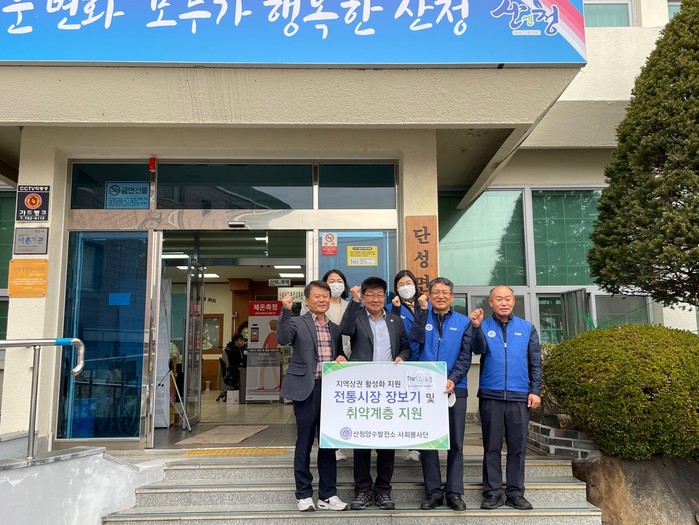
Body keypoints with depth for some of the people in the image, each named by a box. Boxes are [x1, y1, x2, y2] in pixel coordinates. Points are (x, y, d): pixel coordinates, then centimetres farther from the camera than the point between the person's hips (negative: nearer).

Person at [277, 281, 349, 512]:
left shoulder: (335, 328, 14)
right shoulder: (297, 322, -2)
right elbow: (282, 339, -21)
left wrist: (341, 359, -1)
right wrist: (286, 311, -31)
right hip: (306, 389, -5)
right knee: (304, 443, 4)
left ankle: (328, 494, 20)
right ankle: (304, 494, 16)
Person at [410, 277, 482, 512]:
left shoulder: (463, 322, 7)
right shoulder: (423, 318, 8)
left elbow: (465, 356, -1)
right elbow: (416, 337, -13)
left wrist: (453, 379, -15)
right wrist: (423, 309, -13)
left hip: (455, 389, 0)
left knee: (456, 443, 4)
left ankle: (454, 492, 13)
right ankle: (433, 492, 15)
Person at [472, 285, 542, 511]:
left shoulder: (527, 328, 10)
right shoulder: (484, 326, 6)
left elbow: (535, 363, 9)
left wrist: (535, 391, 1)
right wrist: (476, 327, -28)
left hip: (520, 396, 1)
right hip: (490, 395, -1)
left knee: (518, 447, 5)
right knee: (491, 446, 4)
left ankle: (516, 493, 15)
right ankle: (492, 492, 11)